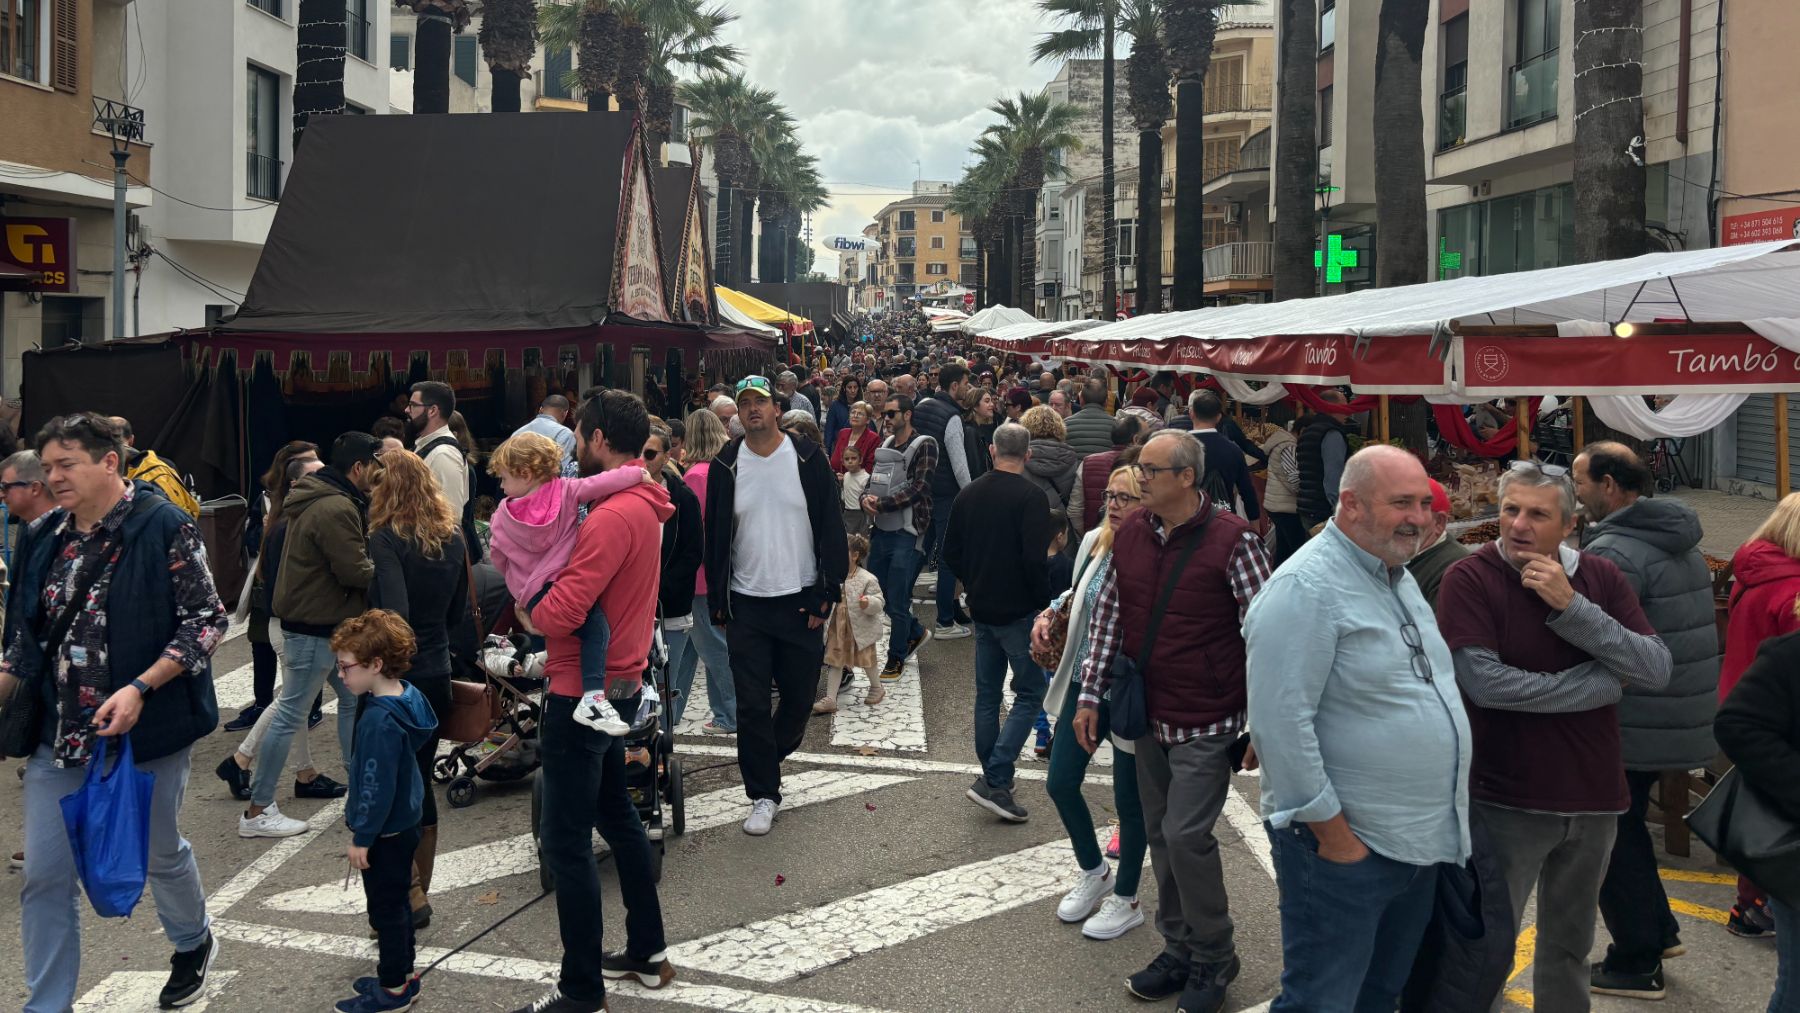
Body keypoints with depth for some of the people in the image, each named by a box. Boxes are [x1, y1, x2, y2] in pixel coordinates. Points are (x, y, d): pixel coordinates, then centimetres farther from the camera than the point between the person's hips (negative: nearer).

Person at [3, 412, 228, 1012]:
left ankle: (194, 944, 45)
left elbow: (207, 622, -13)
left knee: (161, 852, 16)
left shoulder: (163, 528, -12)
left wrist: (140, 689, -21)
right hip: (57, 735, 4)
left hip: (146, 733, -4)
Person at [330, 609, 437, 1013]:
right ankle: (402, 973, 34)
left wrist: (362, 837, -16)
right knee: (396, 903, 21)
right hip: (407, 821, 9)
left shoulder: (380, 720, -27)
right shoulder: (408, 697, 1)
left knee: (386, 908, 4)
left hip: (386, 833, -9)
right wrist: (358, 815, 22)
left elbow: (377, 785, -24)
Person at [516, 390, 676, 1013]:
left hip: (582, 695, -10)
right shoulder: (644, 505, 8)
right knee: (616, 814, 22)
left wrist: (527, 608, -7)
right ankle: (647, 949, 33)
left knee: (565, 842, -2)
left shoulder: (612, 516, -24)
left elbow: (560, 613, -28)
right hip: (619, 685, 10)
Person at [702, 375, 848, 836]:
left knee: (800, 698, 10)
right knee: (752, 706, -1)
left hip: (800, 602, 0)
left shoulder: (808, 459, -2)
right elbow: (715, 535, 7)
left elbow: (830, 528, -1)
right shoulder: (726, 466, 2)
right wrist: (717, 600, 3)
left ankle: (767, 758, 37)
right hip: (746, 604, 0)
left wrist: (826, 595, -7)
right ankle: (763, 795, 10)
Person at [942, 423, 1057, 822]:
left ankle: (992, 777, 21)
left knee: (987, 694, 14)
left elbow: (951, 552, 10)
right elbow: (1035, 558, -21)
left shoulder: (969, 494, 6)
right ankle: (996, 781, -10)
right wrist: (1044, 599, -8)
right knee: (1029, 694, 0)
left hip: (982, 609, 7)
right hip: (1019, 610, -7)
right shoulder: (1029, 496, -15)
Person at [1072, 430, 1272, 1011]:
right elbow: (1108, 616, 8)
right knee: (1160, 835, 13)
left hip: (1206, 722, -6)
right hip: (1149, 718, 6)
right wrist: (1090, 696, 6)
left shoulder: (1232, 540, -15)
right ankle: (1179, 950, 29)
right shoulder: (1131, 534, 3)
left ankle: (1213, 959, 12)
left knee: (1186, 836, -8)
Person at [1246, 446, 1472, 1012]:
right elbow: (1280, 724, -24)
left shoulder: (1399, 578, 11)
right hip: (1345, 847, -9)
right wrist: (1333, 834, -21)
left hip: (1420, 840, 9)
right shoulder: (1307, 588, -19)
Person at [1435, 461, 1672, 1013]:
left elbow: (1658, 671, -8)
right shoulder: (1469, 580, -12)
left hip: (1594, 799, 5)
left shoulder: (1601, 578, 2)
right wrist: (1606, 682, -14)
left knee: (1570, 947, 19)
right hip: (1508, 801, -4)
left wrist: (1572, 607, -19)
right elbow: (1485, 683, -24)